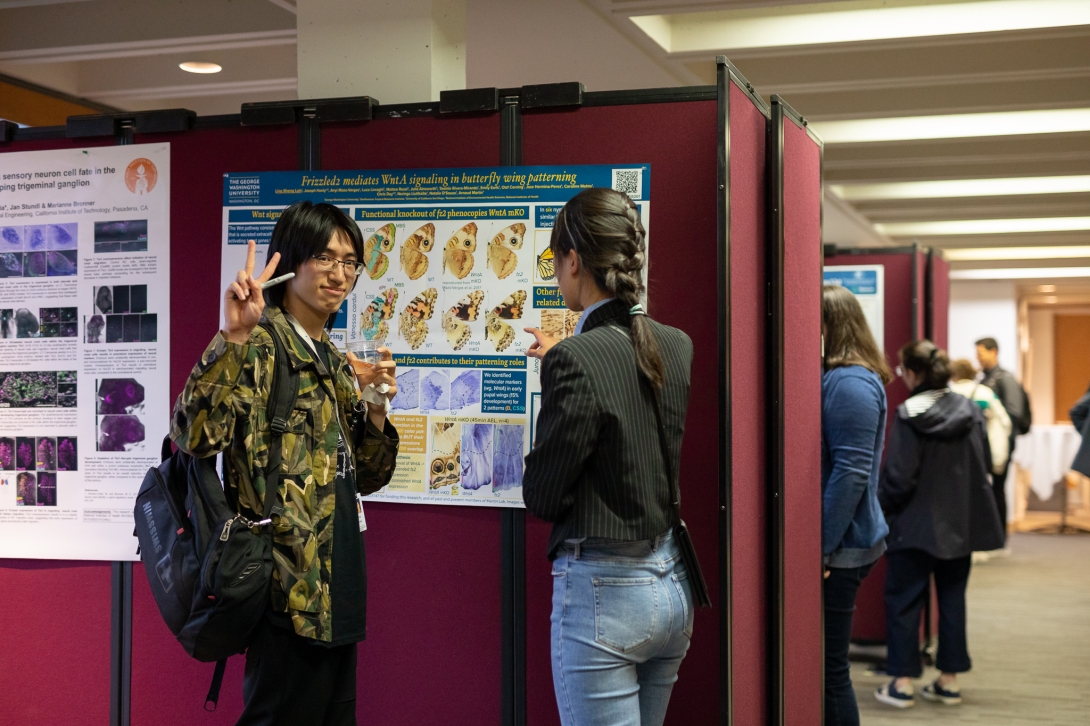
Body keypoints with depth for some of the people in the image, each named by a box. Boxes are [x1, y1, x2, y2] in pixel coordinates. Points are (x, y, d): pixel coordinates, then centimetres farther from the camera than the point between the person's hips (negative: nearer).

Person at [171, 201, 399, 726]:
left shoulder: (336, 362, 15)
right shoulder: (260, 344, -10)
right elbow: (195, 435, -27)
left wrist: (375, 410, 1)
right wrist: (234, 336, -31)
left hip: (337, 584, 9)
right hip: (293, 585, -9)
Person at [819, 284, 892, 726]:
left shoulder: (849, 383, -15)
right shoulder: (832, 378, 14)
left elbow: (851, 474, -21)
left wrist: (821, 548, -19)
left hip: (837, 550, -9)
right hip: (833, 545, 9)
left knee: (829, 670, -1)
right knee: (827, 667, 15)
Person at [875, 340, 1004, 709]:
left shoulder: (908, 415, -17)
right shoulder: (970, 411, 0)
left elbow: (898, 476, -16)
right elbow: (985, 465, 6)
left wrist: (877, 508, -1)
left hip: (916, 524, -5)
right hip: (961, 523, 5)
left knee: (903, 599, 6)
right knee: (952, 598, 14)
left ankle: (902, 682, 7)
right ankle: (949, 680, 19)